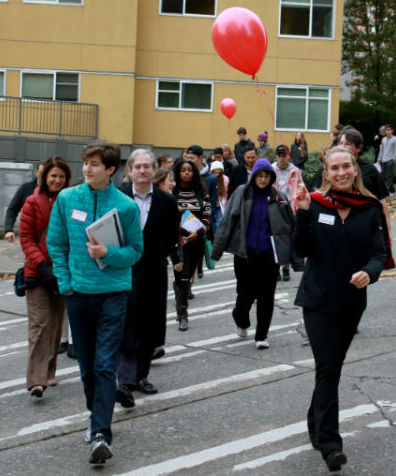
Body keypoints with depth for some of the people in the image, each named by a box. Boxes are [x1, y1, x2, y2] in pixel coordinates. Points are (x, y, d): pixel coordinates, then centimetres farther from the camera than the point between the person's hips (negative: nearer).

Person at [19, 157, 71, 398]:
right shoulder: (33, 202, -3)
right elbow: (26, 239, -3)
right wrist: (42, 265, -15)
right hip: (37, 272, -3)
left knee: (56, 324, 10)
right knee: (39, 323, -9)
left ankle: (49, 373, 22)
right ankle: (36, 380, -12)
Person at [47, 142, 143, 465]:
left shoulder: (126, 206, -4)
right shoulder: (67, 199, 2)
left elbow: (136, 250, 3)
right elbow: (56, 243, 10)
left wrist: (108, 254, -15)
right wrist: (65, 282, 2)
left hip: (113, 293, -3)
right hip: (78, 293, 3)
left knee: (105, 365, -9)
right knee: (87, 365, 13)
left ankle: (101, 435, -13)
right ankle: (98, 417, 32)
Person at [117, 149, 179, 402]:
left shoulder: (166, 201, 2)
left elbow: (172, 238, 12)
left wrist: (155, 257, 5)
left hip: (153, 273, 3)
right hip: (123, 271, -3)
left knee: (149, 328, 10)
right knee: (126, 326, -9)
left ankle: (140, 376, 23)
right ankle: (126, 382, -13)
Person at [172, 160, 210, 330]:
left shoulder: (202, 193, 7)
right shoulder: (171, 193, -3)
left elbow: (207, 217, 6)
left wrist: (198, 232, -11)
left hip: (197, 240, 3)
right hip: (178, 240, -3)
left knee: (187, 277, 12)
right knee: (182, 278, -11)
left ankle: (181, 309, 28)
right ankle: (182, 315, -6)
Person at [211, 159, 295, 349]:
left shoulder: (278, 197, 2)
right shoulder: (241, 193, 1)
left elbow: (290, 225, 6)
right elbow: (227, 221, 1)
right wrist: (217, 249, -2)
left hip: (269, 255, 0)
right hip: (245, 254, 0)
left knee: (266, 296, 2)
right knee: (246, 293, 6)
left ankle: (262, 335, 14)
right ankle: (241, 320, 37)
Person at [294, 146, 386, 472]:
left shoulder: (370, 210, -1)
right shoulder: (316, 204, -6)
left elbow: (378, 253, -4)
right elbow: (303, 250, -12)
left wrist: (369, 272, -26)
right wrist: (303, 214, -26)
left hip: (352, 301, 3)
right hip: (319, 300, -3)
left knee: (332, 367, 16)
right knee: (327, 368, -9)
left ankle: (317, 427, 33)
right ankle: (329, 443, -9)